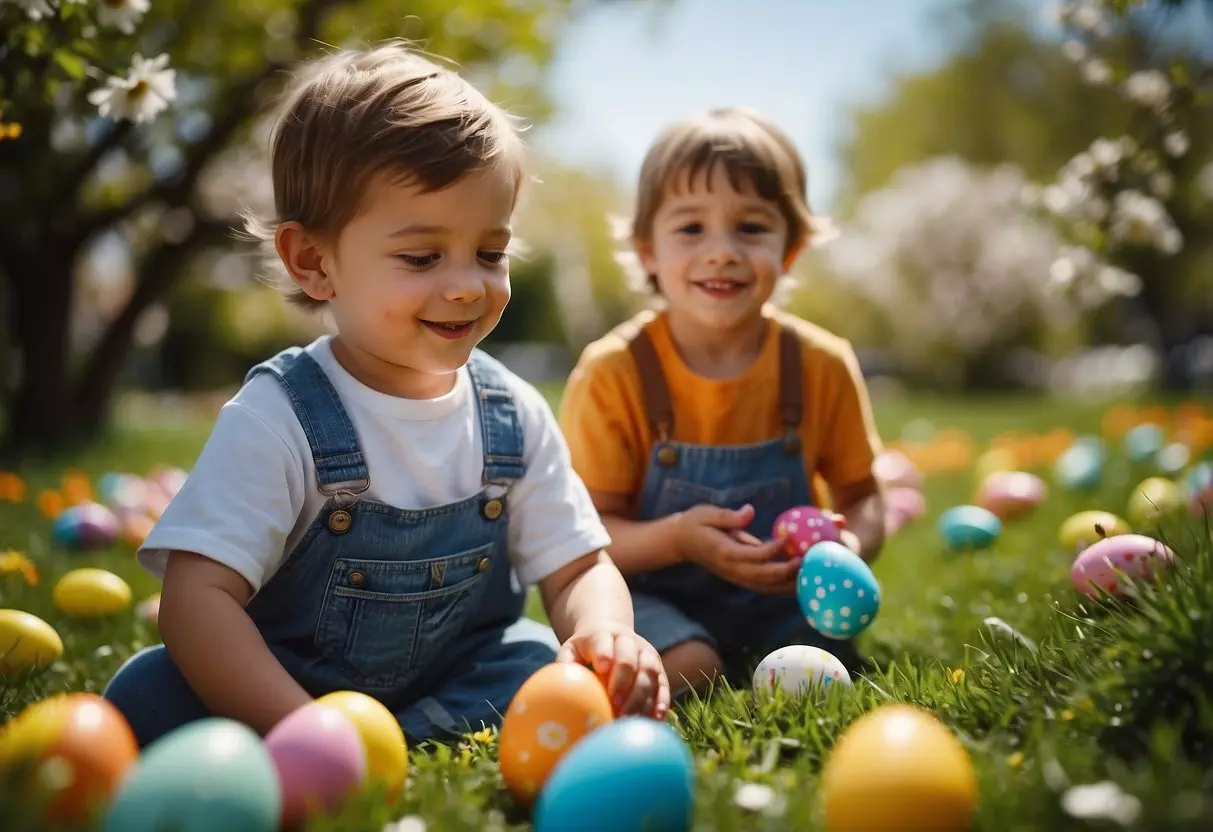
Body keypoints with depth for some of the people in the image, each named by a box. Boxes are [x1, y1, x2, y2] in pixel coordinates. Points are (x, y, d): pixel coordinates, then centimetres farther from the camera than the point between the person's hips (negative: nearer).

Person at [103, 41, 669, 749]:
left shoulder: (516, 417, -4)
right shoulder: (278, 418, -18)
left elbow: (579, 569, 1)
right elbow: (198, 596, -24)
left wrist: (603, 636, -24)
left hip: (459, 684, 3)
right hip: (288, 693, -3)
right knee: (148, 697, -27)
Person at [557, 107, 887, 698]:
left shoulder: (822, 367, -8)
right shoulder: (612, 373, -16)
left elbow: (861, 499, 3)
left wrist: (850, 544, -21)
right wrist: (677, 538, -33)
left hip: (781, 599, 3)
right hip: (657, 598, -3)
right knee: (688, 670, -29)